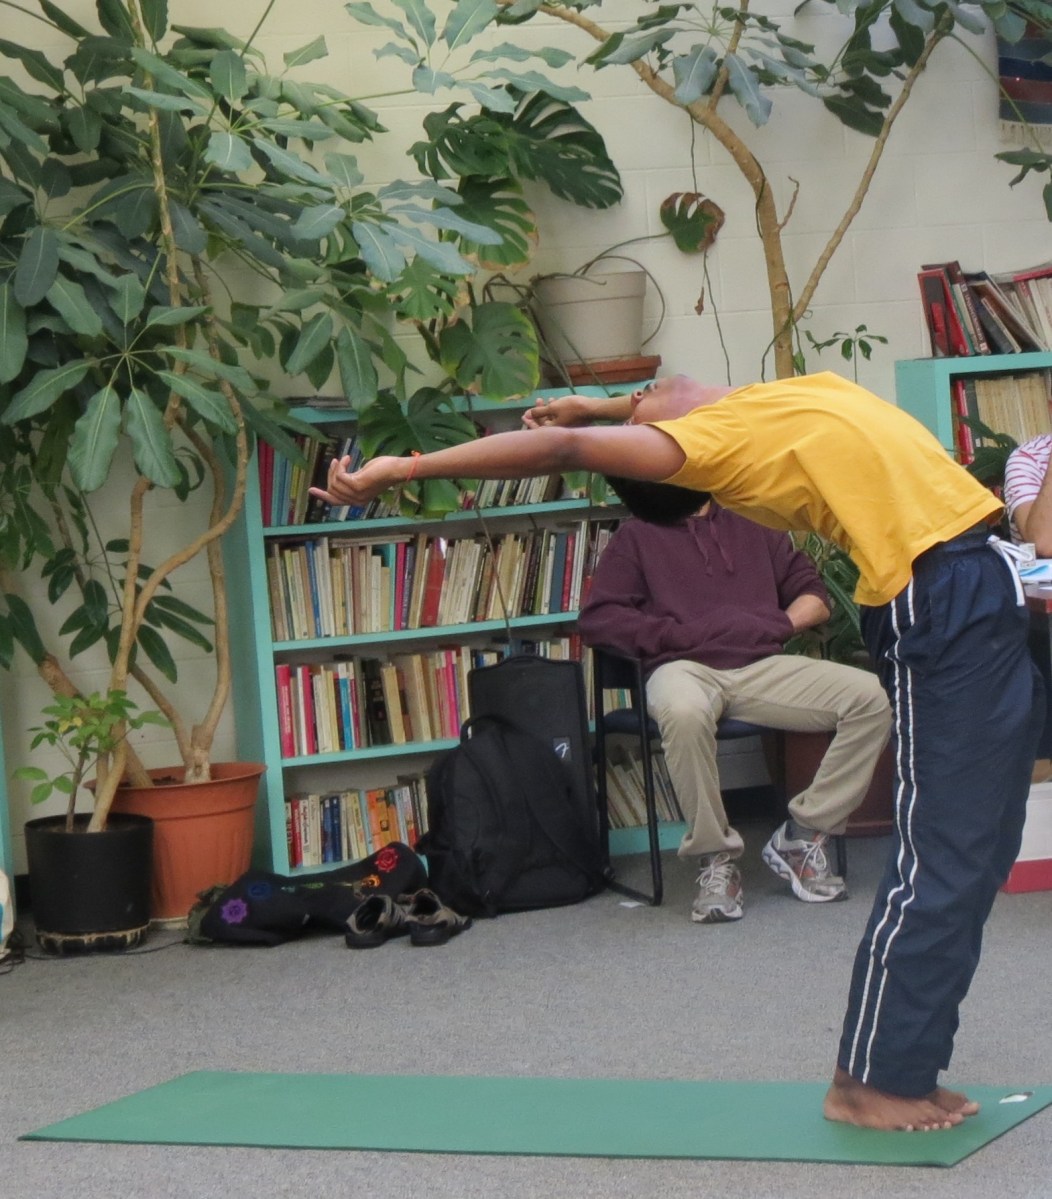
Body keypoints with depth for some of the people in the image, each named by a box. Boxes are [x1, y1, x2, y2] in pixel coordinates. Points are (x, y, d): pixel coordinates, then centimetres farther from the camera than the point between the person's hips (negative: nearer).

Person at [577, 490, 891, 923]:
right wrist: (677, 634, -6)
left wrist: (781, 623, 0)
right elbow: (596, 619, 7)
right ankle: (715, 859, -24)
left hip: (763, 666, 3)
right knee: (684, 713, -41)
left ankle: (801, 835, -13)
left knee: (872, 697, -22)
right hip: (685, 667, -3)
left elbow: (814, 596, 22)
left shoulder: (753, 527, 28)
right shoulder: (636, 537, 20)